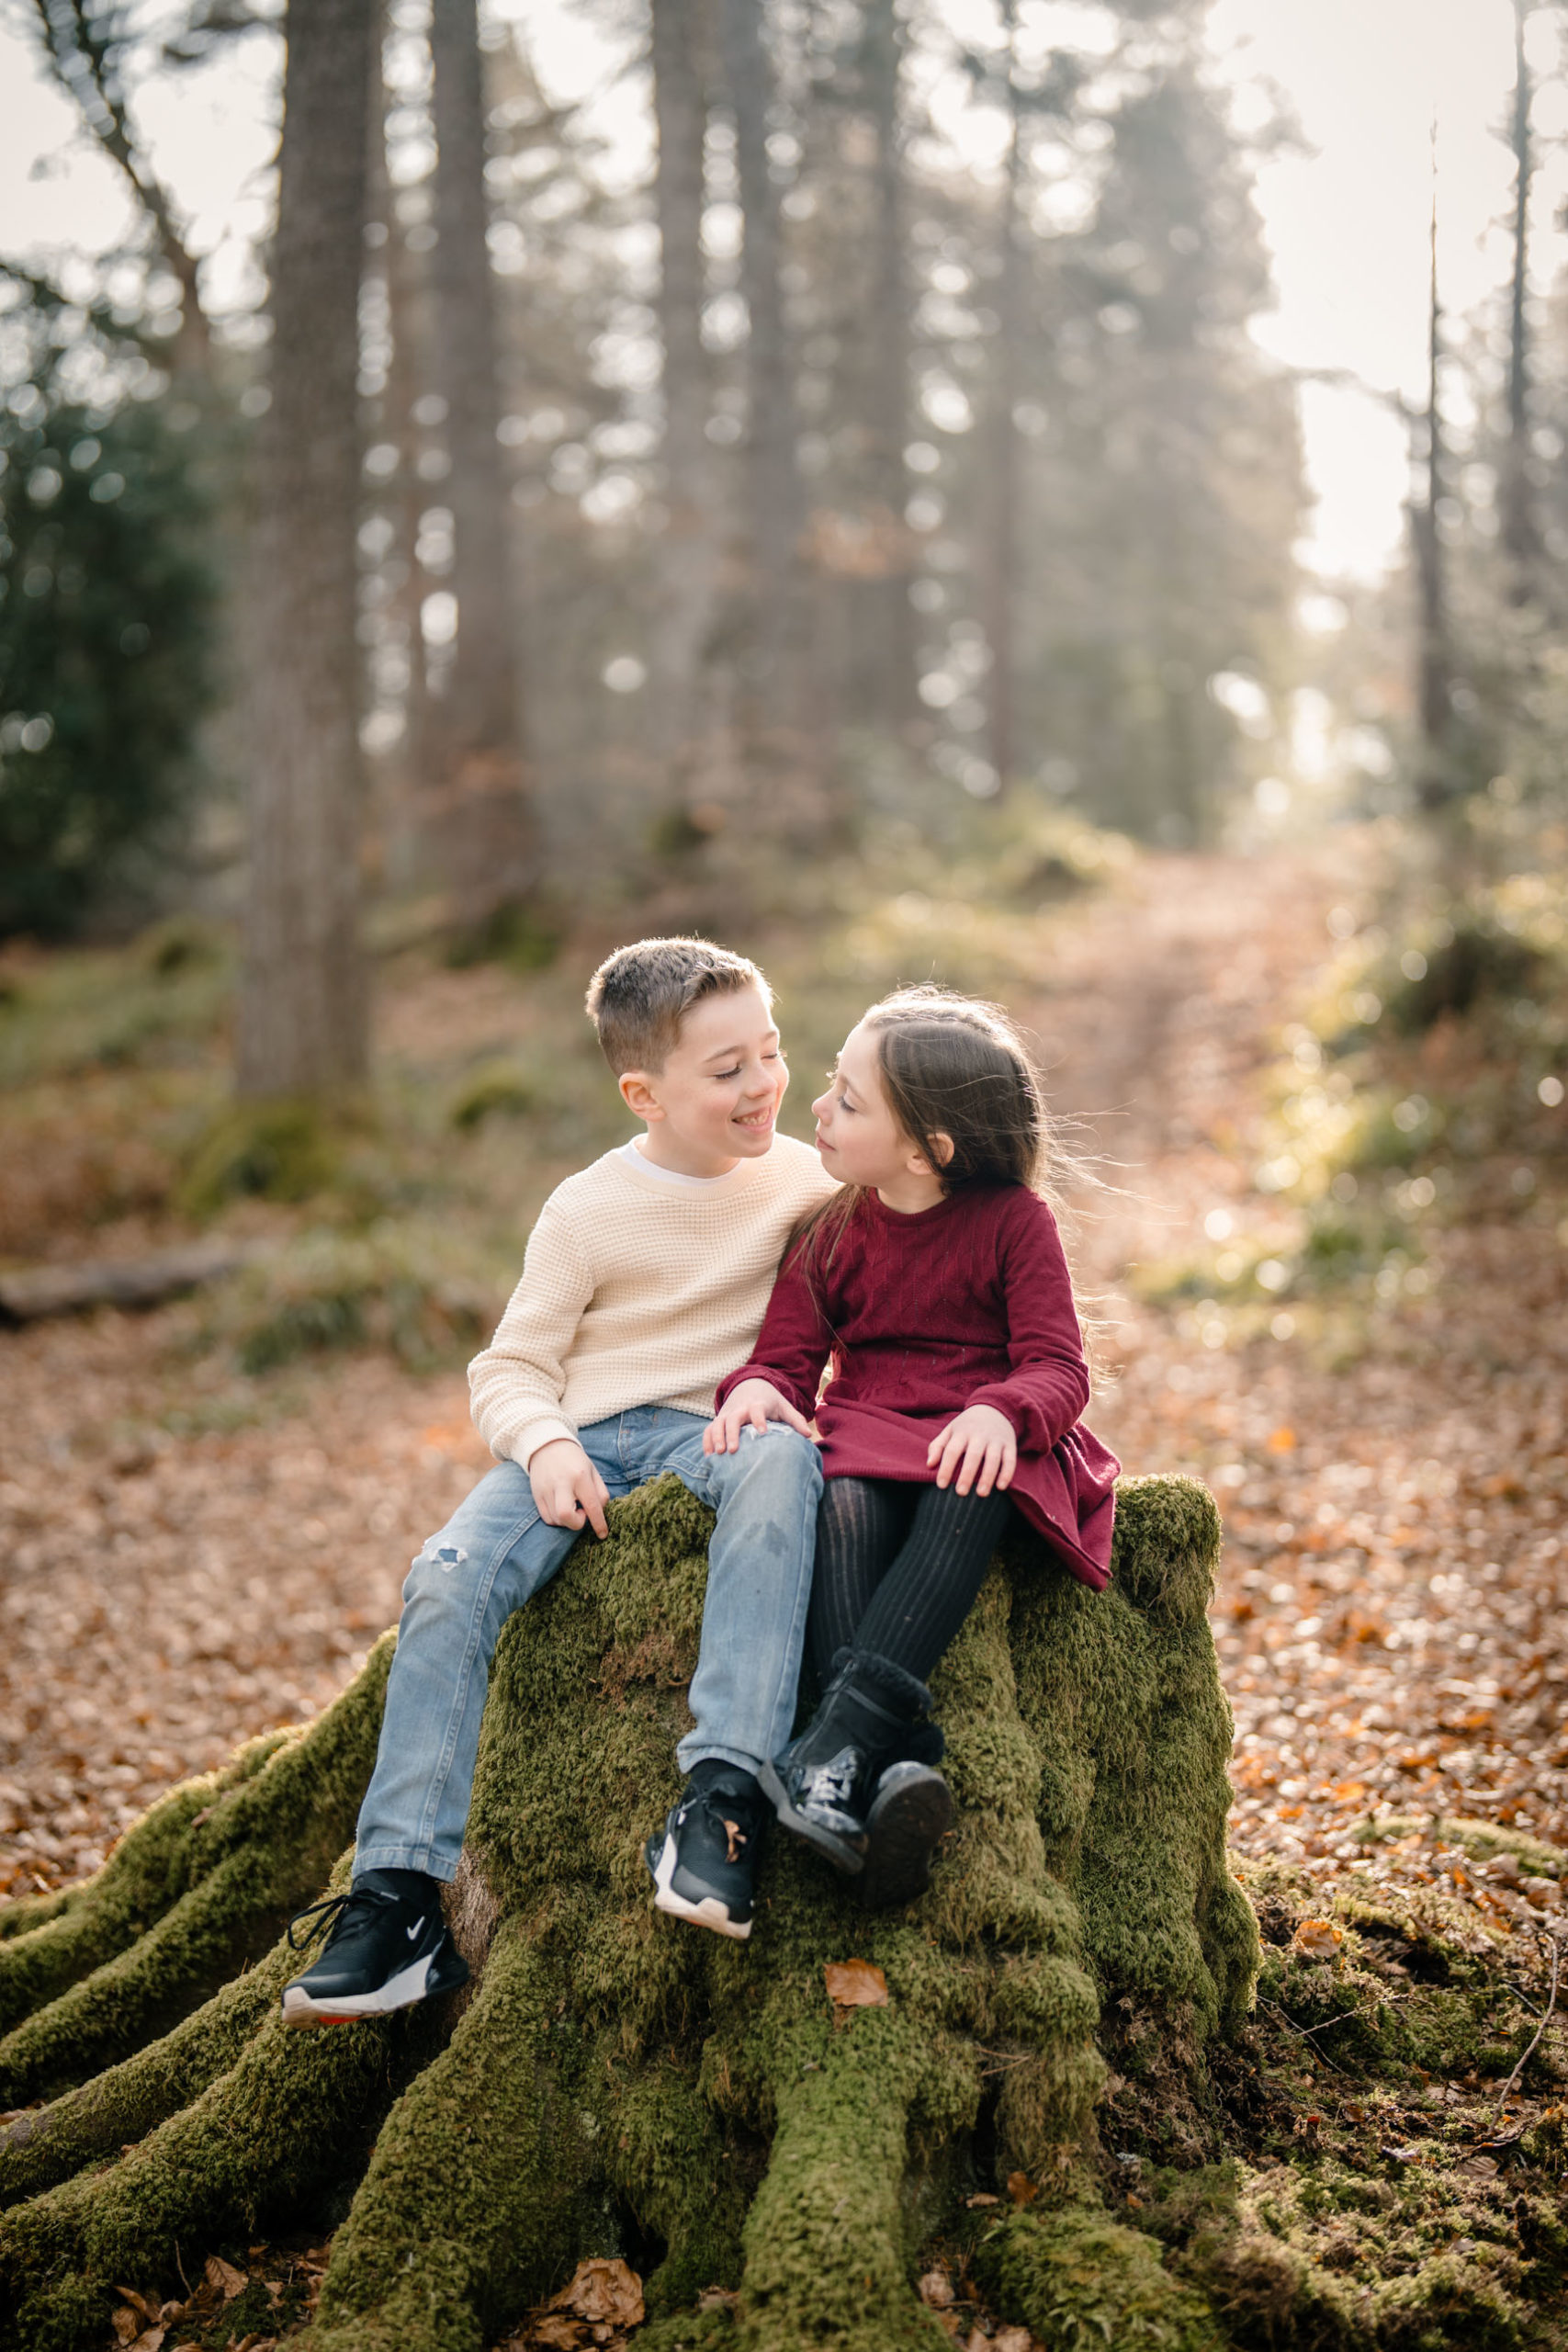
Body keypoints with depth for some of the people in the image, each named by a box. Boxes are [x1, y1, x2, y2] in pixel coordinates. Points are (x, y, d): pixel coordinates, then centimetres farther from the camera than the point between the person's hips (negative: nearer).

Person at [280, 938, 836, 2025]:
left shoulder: (798, 1176, 6)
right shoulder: (588, 1210, 2)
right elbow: (512, 1366, 6)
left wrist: (781, 1398, -3)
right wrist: (547, 1446, -16)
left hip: (721, 1428, 0)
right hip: (586, 1442, 0)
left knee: (779, 1464, -39)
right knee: (450, 1579, -27)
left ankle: (727, 1789, -45)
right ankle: (401, 1894, -22)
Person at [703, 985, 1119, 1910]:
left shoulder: (1013, 1220, -1)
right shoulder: (836, 1230, 11)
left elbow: (1059, 1367, -6)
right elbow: (791, 1352, 11)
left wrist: (1002, 1413, -30)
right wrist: (757, 1388, -15)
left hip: (982, 1443, -3)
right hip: (870, 1435, 3)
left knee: (969, 1498, -39)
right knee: (842, 1510, -34)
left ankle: (839, 1744, -51)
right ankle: (904, 1766, -51)